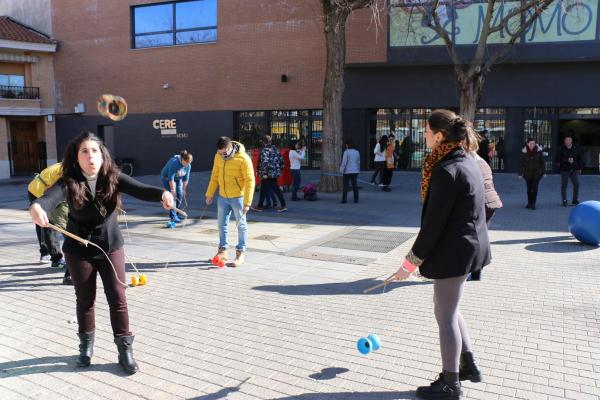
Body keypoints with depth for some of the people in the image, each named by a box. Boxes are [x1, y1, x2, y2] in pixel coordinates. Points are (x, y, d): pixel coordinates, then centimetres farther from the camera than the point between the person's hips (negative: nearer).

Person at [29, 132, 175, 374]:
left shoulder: (113, 178, -12)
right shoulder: (69, 182, -16)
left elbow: (139, 190, -28)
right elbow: (51, 196, -36)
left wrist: (162, 194, -49)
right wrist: (37, 206, -61)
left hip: (111, 247, 1)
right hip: (78, 251, 0)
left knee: (118, 299, 3)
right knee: (85, 300, 15)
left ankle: (125, 349, 17)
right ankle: (86, 345, 37)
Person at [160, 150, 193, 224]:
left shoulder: (188, 166, -14)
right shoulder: (174, 162, -33)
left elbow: (186, 178, -6)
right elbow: (171, 177, -31)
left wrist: (184, 189, -3)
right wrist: (172, 189, -29)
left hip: (178, 179, 6)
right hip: (167, 178, -6)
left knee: (180, 195, 0)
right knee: (173, 196, -16)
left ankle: (175, 213, 17)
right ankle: (173, 216, -14)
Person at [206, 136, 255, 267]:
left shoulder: (243, 158, -19)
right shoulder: (218, 157, 0)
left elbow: (250, 181, -18)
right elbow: (214, 176, 11)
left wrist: (247, 202, -21)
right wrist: (209, 194, 11)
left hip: (238, 197, -6)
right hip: (223, 197, 6)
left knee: (241, 225, 5)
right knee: (222, 224, 12)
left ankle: (241, 254, 15)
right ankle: (222, 251, 25)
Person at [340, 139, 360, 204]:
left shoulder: (346, 152, -13)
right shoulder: (357, 152, 4)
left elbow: (344, 162, -15)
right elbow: (358, 162, 8)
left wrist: (341, 171, -8)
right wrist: (358, 171, 16)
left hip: (347, 171, -5)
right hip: (355, 171, 5)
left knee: (345, 186, 0)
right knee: (354, 185, 9)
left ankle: (344, 200, 0)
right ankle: (356, 199, 10)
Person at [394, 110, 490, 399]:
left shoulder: (446, 171, -22)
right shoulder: (467, 162, 8)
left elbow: (433, 223, -22)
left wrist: (411, 261, -15)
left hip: (453, 251, -10)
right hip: (468, 245, 10)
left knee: (446, 315, 5)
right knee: (448, 308, 23)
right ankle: (468, 365, 36)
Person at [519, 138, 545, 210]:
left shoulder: (539, 151, -4)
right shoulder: (524, 151, -5)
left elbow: (542, 162, 3)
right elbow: (522, 163, 0)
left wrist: (543, 172, 2)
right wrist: (520, 173, -1)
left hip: (537, 172, -1)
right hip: (527, 173, 1)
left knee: (534, 187, -8)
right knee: (529, 188, 9)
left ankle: (533, 204, -1)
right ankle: (529, 203, 21)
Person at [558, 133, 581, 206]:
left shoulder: (576, 148, 8)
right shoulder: (561, 149, -2)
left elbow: (579, 158, 13)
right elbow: (559, 159, -9)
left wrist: (579, 168, 9)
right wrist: (567, 160, -22)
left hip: (574, 169, 3)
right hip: (564, 170, -3)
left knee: (576, 184, -1)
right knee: (564, 185, 2)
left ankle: (575, 200, 12)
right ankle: (564, 201, 10)